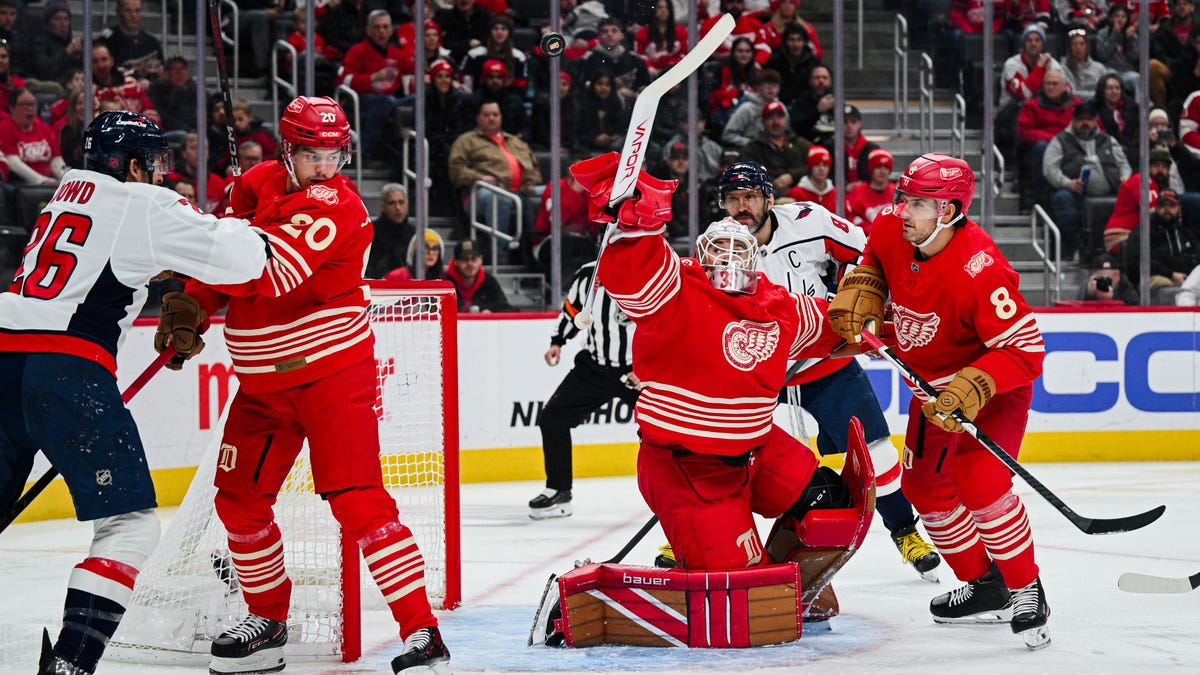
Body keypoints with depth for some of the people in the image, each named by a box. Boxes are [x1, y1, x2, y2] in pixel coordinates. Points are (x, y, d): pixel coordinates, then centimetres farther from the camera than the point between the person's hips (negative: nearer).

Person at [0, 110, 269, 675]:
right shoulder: (142, 205, 1)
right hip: (67, 369, -8)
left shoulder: (68, 193, 25)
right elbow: (237, 259, -6)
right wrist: (241, 232, 16)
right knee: (131, 523, -2)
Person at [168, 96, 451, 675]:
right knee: (239, 499, 11)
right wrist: (192, 307, 0)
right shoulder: (257, 185, 4)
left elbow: (271, 274, -31)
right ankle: (268, 622, 29)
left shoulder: (336, 207, -17)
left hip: (332, 371, -7)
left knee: (355, 498, -16)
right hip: (262, 381, 7)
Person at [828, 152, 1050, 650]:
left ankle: (1026, 591, -7)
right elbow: (873, 257, 12)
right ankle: (986, 584, 28)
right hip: (933, 381, 8)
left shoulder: (979, 271, -36)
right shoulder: (891, 231, -14)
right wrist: (860, 290, -7)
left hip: (994, 383, -8)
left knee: (979, 481, -24)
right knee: (924, 485, 11)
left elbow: (1026, 350, -34)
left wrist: (973, 389, -44)